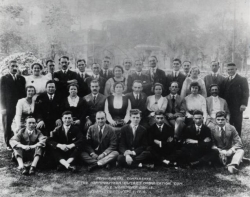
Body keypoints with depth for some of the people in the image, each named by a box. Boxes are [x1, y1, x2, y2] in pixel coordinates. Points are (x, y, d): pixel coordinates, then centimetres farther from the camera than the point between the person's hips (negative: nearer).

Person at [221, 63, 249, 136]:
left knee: (237, 124, 2)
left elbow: (246, 93, -6)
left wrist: (244, 104, -16)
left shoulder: (242, 80, 1)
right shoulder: (225, 80, 17)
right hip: (227, 107, 4)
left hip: (237, 108, -4)